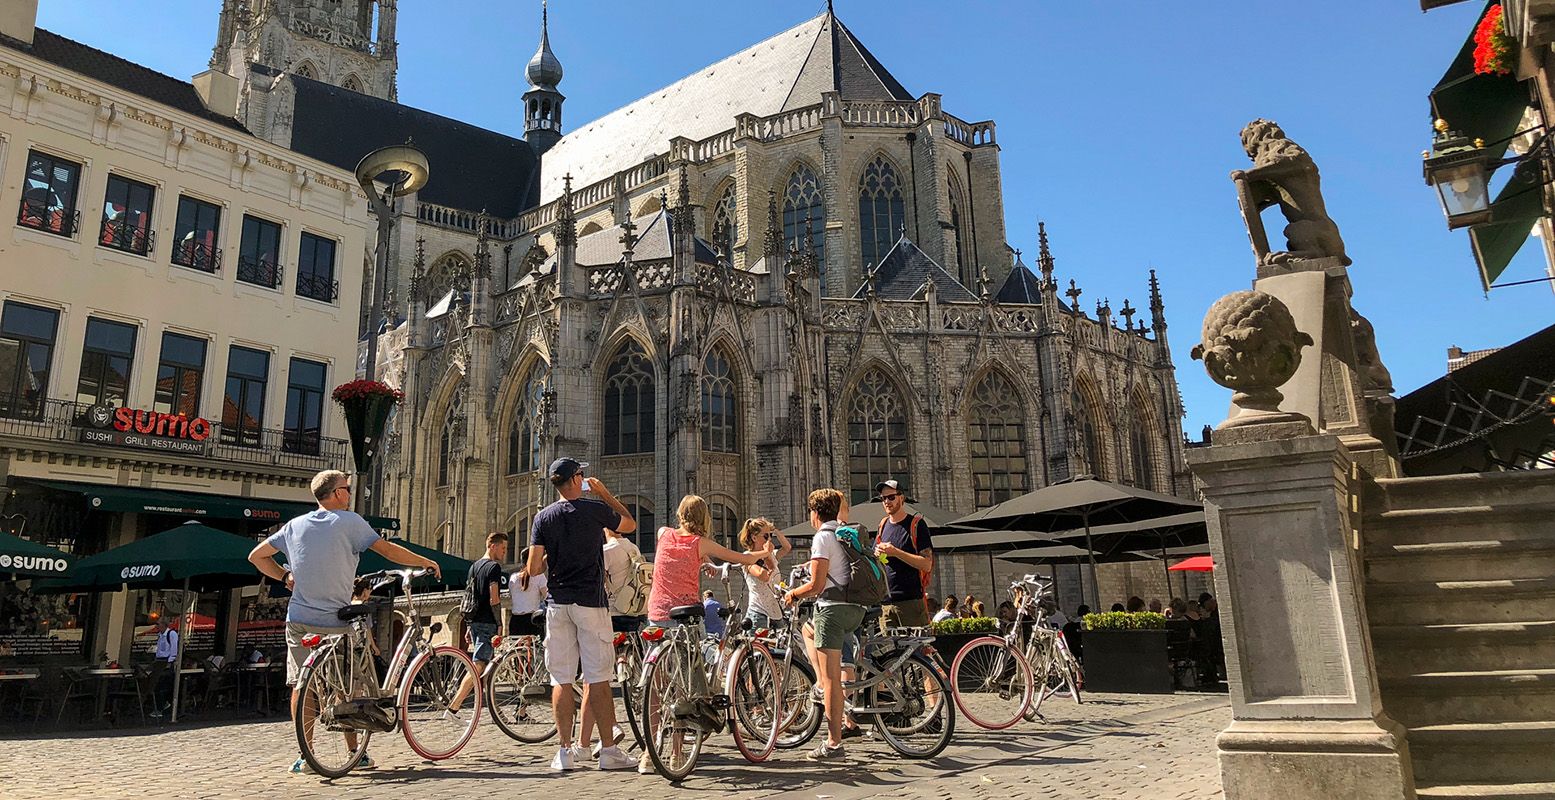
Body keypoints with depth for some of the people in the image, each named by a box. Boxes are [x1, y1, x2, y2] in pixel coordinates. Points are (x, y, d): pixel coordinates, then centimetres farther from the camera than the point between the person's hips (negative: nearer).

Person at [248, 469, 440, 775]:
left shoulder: (295, 525, 9)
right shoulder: (349, 522, -7)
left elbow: (256, 556, 15)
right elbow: (388, 550, -9)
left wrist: (285, 576, 16)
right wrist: (427, 562, 0)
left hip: (299, 621, 4)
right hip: (336, 623, -4)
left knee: (301, 685, 9)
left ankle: (305, 756, 6)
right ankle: (355, 753, 13)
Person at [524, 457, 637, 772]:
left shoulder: (543, 517, 4)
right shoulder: (595, 509, -3)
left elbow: (533, 568, 0)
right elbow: (630, 524, 16)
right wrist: (605, 493, 19)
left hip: (558, 603, 3)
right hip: (590, 601, -3)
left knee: (561, 680, 6)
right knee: (597, 678, -1)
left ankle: (565, 751, 9)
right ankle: (608, 751, 2)